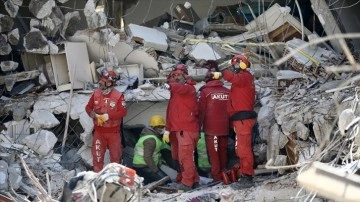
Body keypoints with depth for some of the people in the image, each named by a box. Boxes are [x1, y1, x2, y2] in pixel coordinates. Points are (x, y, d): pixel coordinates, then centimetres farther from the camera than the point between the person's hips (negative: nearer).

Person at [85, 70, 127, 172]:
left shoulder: (118, 96, -14)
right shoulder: (96, 94, -2)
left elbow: (123, 112, -17)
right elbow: (88, 107, 7)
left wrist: (108, 116, -25)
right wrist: (91, 113, -16)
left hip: (113, 131, -3)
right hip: (99, 130, 3)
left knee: (115, 154, 10)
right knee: (97, 154, 5)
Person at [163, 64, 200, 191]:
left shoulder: (189, 88, -3)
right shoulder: (175, 92, 21)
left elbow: (181, 88, -29)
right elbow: (170, 111, 21)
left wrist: (170, 86, -39)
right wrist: (167, 129, 17)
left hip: (187, 129, -9)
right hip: (176, 129, 9)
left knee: (185, 156, -12)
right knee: (178, 157, 12)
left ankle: (187, 183, -7)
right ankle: (194, 179, 22)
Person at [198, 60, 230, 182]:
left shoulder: (205, 92, -9)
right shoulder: (227, 92, 0)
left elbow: (201, 111, -8)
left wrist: (198, 126, 0)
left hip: (211, 127, -4)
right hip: (224, 127, 4)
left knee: (213, 152, 1)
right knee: (223, 151, 13)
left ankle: (217, 175, 0)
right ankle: (223, 172, 19)